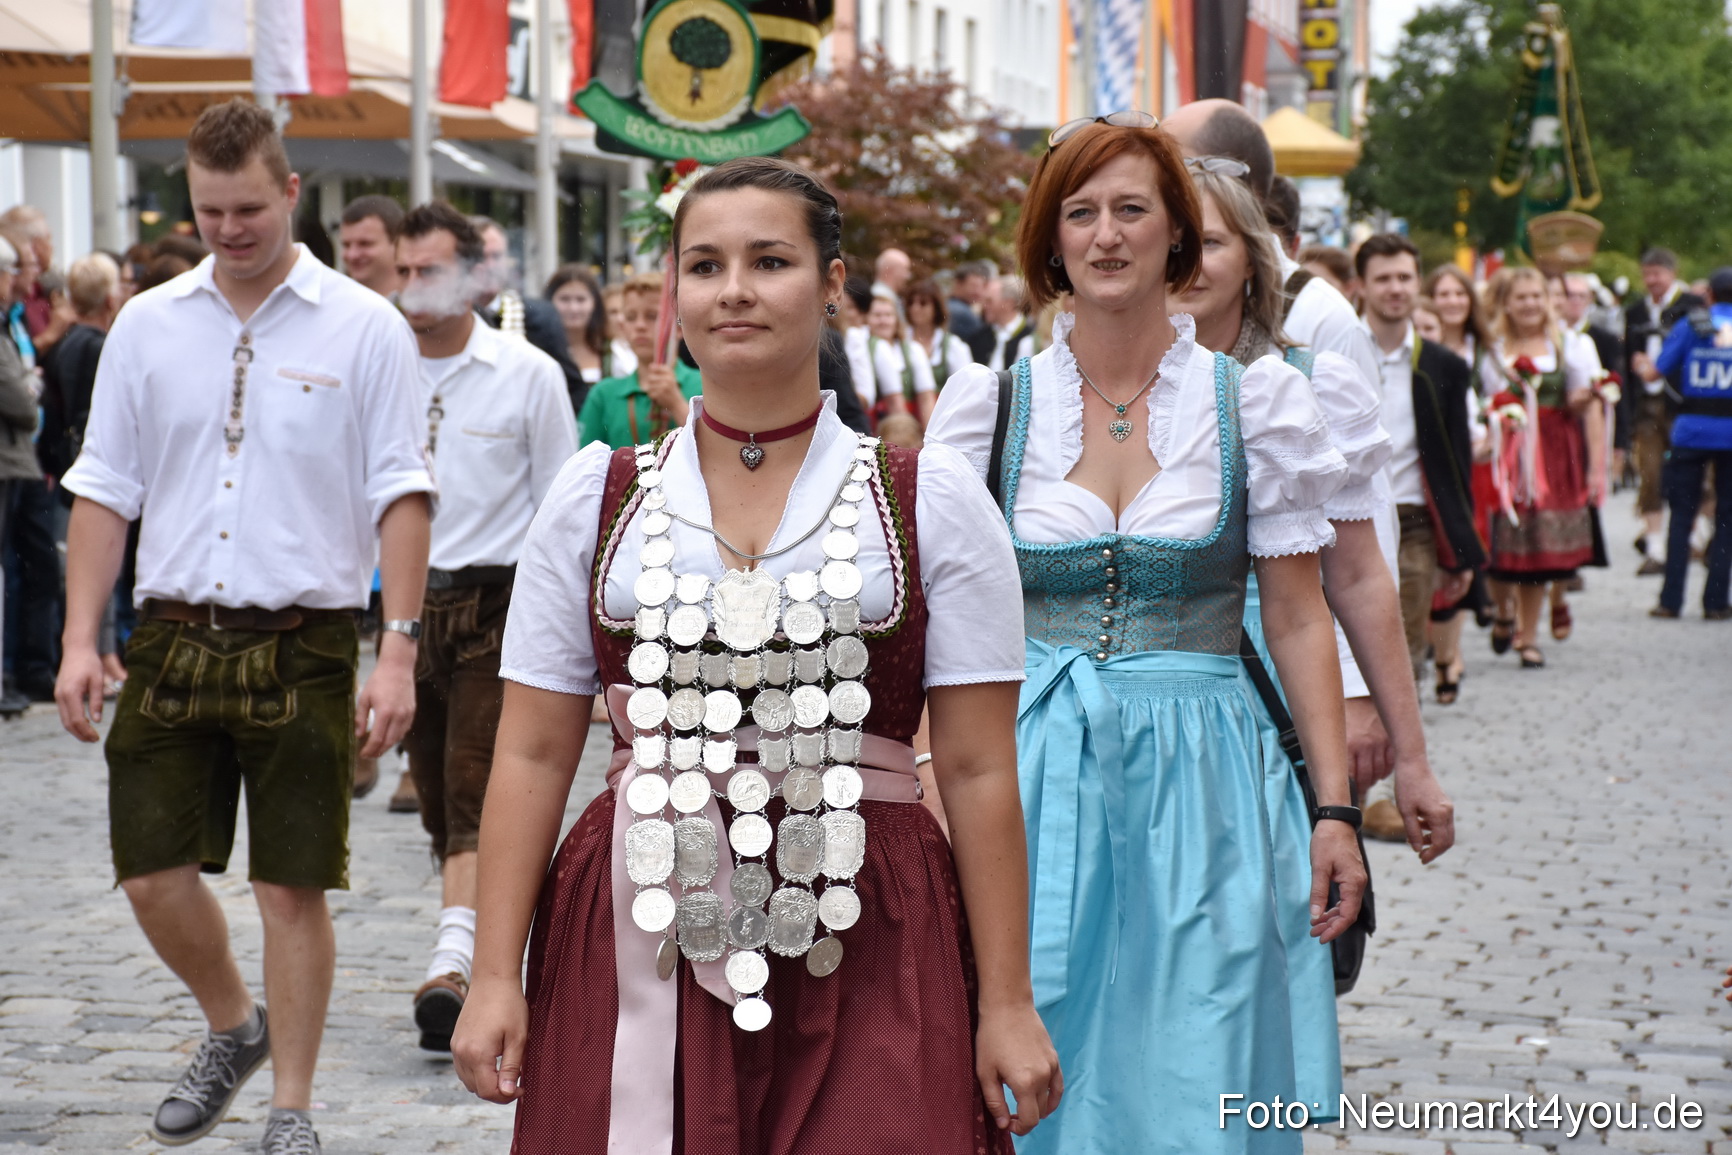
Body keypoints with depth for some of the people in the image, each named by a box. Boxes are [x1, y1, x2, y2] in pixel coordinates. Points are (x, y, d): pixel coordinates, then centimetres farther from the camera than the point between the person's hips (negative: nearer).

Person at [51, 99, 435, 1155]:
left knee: (293, 888, 1)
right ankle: (233, 1028, 32)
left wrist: (399, 650, -11)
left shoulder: (364, 328, -2)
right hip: (172, 638, 3)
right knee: (153, 872, 4)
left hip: (302, 646, -3)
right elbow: (105, 493, 10)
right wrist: (81, 641, 3)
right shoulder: (147, 326, 7)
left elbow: (401, 498, -4)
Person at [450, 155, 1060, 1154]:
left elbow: (979, 771, 1)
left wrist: (1007, 1003, -3)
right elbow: (535, 755, 8)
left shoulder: (930, 501, 4)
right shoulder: (597, 498, 8)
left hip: (863, 959, -1)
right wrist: (495, 980, 1)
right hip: (636, 949, 1)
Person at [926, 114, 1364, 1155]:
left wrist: (1335, 807, -1)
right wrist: (936, 797, -4)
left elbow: (1298, 620, 4)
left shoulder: (1256, 399, 2)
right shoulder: (989, 401, 3)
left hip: (1200, 784, 0)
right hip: (1031, 781, 1)